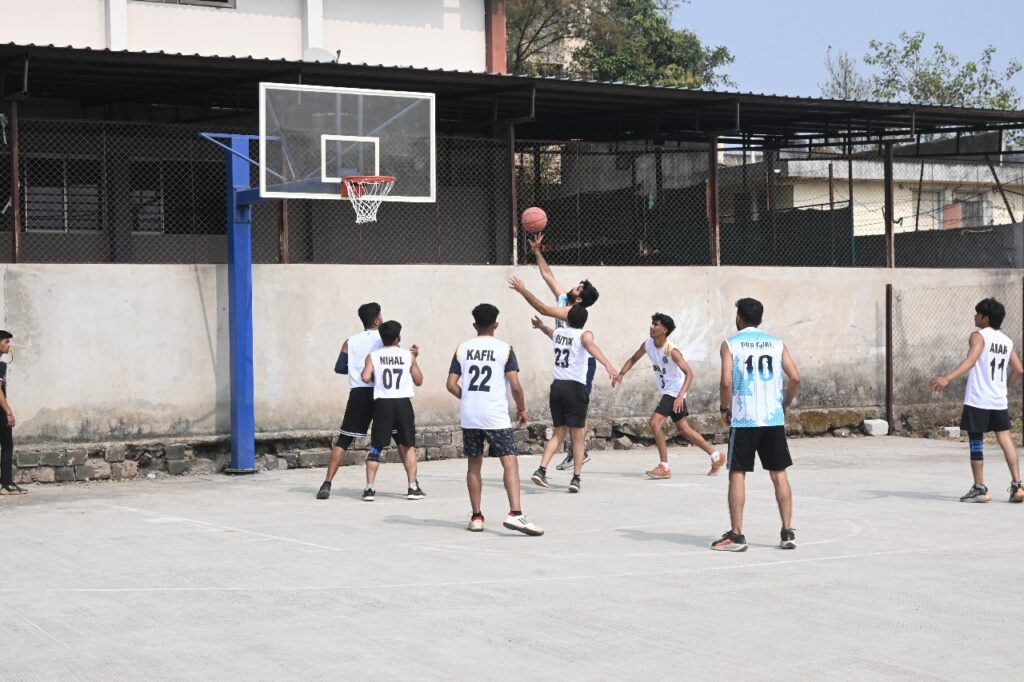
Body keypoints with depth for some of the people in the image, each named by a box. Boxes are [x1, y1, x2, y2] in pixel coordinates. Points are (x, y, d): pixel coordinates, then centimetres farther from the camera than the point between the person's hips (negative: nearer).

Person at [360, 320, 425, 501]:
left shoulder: (373, 356, 1)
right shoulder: (408, 355, 3)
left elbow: (366, 378, -12)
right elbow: (418, 381, 10)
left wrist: (375, 376, 11)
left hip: (382, 404, 0)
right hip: (403, 404, 0)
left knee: (376, 448, 6)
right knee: (408, 446, 12)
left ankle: (369, 488, -1)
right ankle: (413, 487, 10)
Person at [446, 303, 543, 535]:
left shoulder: (462, 349, 6)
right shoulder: (504, 349, -3)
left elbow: (451, 385, 3)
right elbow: (515, 386, -8)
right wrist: (522, 408, 8)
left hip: (469, 417, 4)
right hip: (496, 417, -4)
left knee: (474, 465, 14)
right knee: (510, 463, -5)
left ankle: (476, 517, 16)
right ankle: (515, 514, -20)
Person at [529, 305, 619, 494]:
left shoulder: (557, 333, 14)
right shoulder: (584, 335, -3)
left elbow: (547, 329, 40)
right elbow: (592, 347, -27)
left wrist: (540, 325, 65)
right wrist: (609, 366, -43)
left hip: (556, 386, 5)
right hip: (575, 388, -5)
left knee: (558, 433, 15)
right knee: (578, 436, 3)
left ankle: (541, 470, 1)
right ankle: (576, 478, 1)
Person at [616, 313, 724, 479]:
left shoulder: (672, 351, -23)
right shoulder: (648, 344, -2)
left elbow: (689, 374, -26)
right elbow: (634, 359, 13)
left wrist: (680, 396, -38)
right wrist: (621, 374, -3)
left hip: (675, 392, -9)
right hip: (666, 392, 9)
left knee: (654, 423, -19)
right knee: (683, 429, 16)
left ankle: (664, 467, -12)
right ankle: (716, 456, 30)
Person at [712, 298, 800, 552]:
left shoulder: (730, 345, 0)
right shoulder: (776, 343, 9)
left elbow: (726, 382, -12)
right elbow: (795, 378, 1)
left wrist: (725, 408, 4)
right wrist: (785, 405, 15)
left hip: (744, 419, -3)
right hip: (773, 419, 3)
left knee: (737, 474, 3)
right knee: (779, 474, 9)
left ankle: (736, 535, 2)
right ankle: (788, 533, 8)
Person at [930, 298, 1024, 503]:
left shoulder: (979, 336, -7)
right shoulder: (1007, 341, 12)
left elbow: (970, 360, -24)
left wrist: (948, 378, -35)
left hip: (977, 401, -6)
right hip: (999, 401, 6)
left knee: (976, 443, 2)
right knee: (1005, 440, 9)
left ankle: (980, 488, 6)